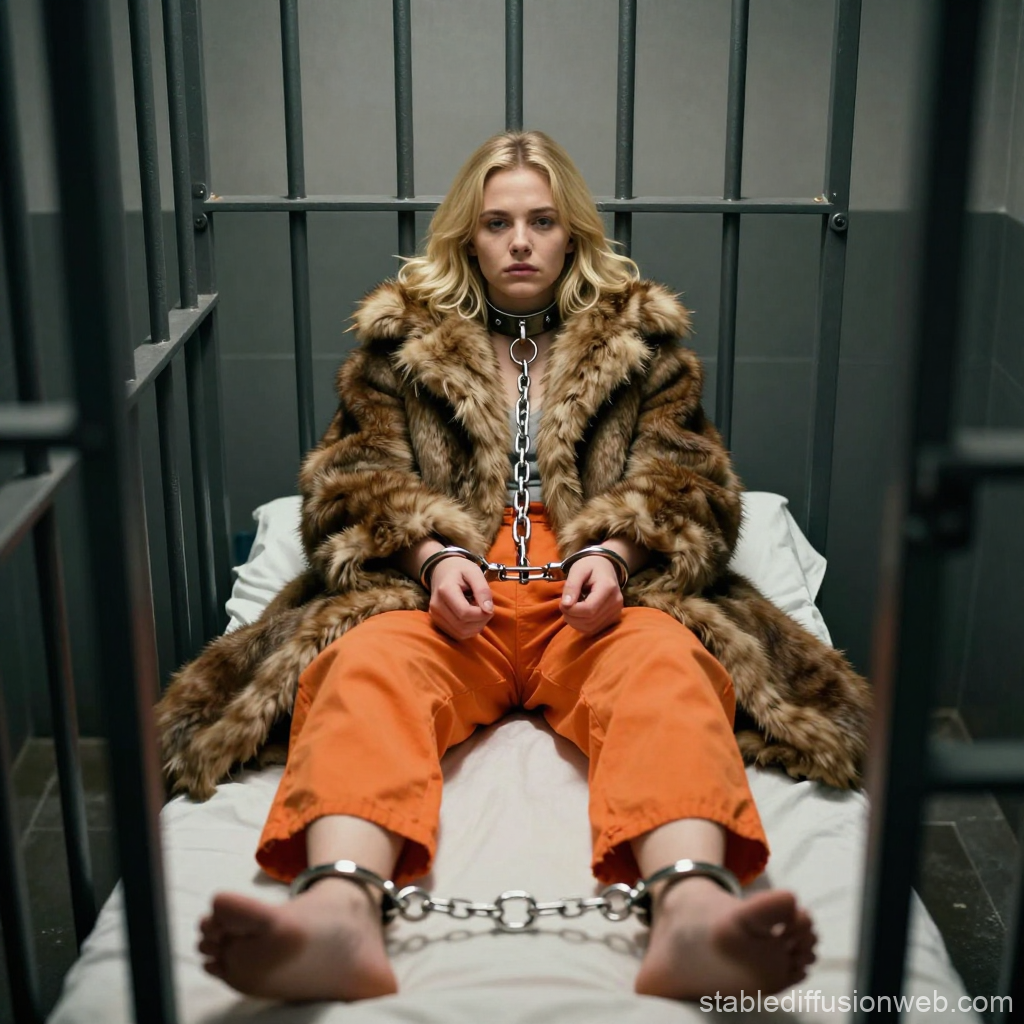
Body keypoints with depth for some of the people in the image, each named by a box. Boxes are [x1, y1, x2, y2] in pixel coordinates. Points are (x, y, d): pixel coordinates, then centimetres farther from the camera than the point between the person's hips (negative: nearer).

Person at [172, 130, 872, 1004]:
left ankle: (693, 909, -60)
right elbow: (355, 478, 11)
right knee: (367, 665, -35)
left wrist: (612, 552, -11)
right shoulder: (402, 336, 21)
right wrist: (433, 553, -11)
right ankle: (338, 912, -60)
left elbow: (686, 480, 12)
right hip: (445, 593, 0)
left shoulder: (641, 335, 21)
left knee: (665, 665, -35)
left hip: (593, 597, 0)